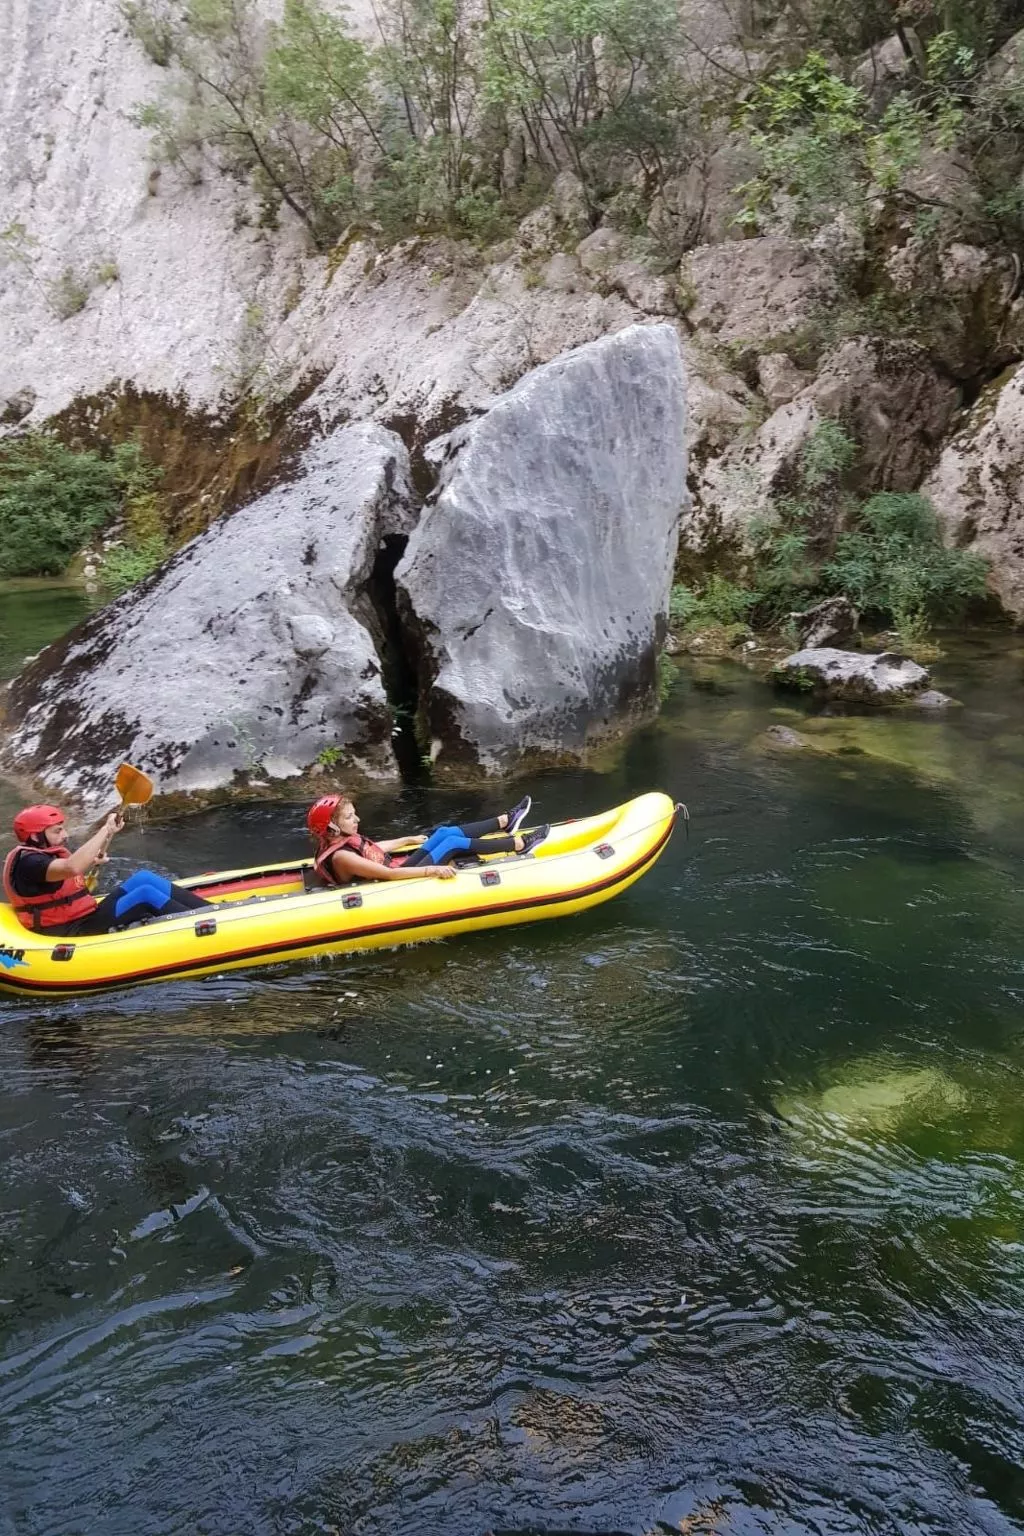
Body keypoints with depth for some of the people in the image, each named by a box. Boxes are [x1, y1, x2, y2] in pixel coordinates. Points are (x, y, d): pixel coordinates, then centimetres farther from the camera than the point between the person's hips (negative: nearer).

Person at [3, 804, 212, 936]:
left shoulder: (47, 852, 12)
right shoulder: (28, 862, -18)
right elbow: (72, 867, -37)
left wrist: (109, 834, 4)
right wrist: (105, 829, -30)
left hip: (86, 918, 10)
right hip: (73, 932, -10)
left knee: (142, 878, -2)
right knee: (146, 893, -19)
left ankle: (209, 910, -6)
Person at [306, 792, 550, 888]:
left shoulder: (343, 839, 3)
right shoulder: (340, 857, -26)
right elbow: (388, 874, -31)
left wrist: (407, 840, 32)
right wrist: (431, 869, -32)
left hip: (399, 873, 10)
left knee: (444, 833, 3)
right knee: (453, 843, -12)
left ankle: (505, 821, 16)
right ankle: (518, 844, -1)